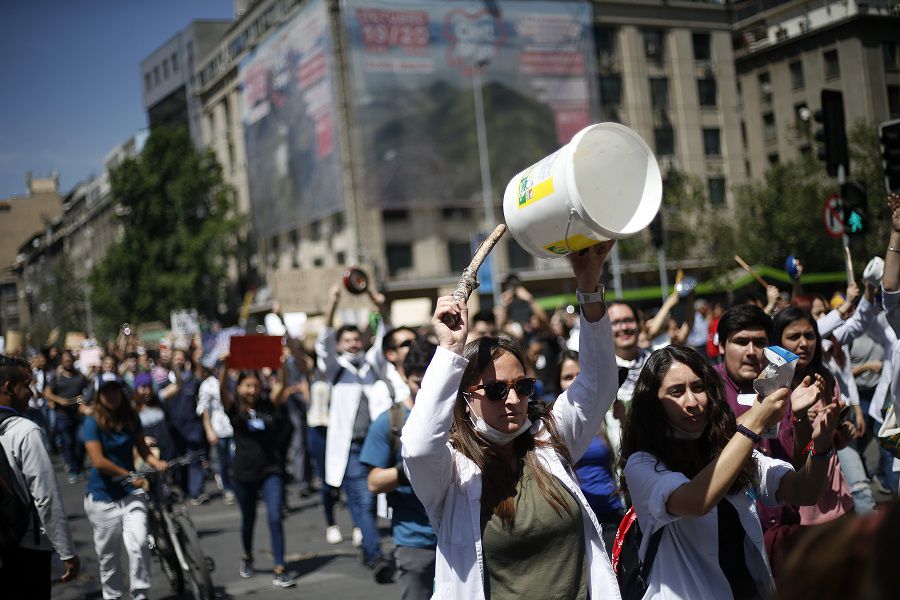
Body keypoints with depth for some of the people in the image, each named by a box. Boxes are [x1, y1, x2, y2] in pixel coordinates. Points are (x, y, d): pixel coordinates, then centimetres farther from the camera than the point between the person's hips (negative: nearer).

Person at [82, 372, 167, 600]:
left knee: (139, 543, -15)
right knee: (108, 554, 8)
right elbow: (98, 461, -17)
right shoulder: (93, 422, -10)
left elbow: (142, 448, 6)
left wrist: (156, 462, -14)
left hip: (131, 493, 2)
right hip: (103, 496, -2)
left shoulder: (132, 419, 3)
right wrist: (129, 476, -18)